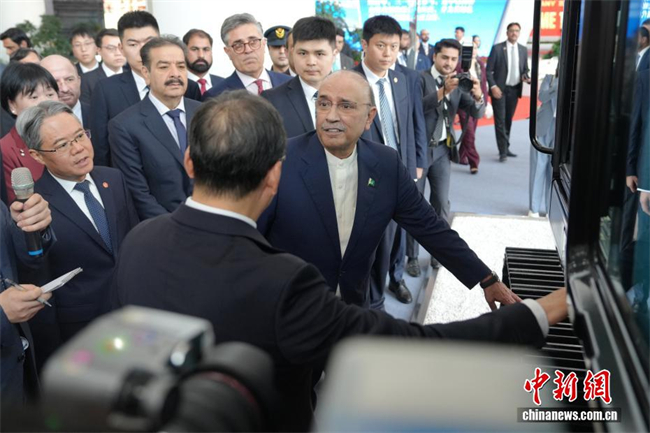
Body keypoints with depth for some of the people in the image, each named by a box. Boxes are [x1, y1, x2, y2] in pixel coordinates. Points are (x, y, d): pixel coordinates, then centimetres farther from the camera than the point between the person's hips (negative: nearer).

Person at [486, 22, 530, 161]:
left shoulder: (523, 49, 8)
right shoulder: (497, 48, -5)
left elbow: (525, 69, 16)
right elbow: (489, 70, -6)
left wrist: (525, 77, -7)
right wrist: (493, 86, -17)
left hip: (514, 90, 4)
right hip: (500, 89, -4)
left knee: (508, 120, 12)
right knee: (500, 121, -6)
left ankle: (506, 148, 22)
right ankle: (502, 152, -4)